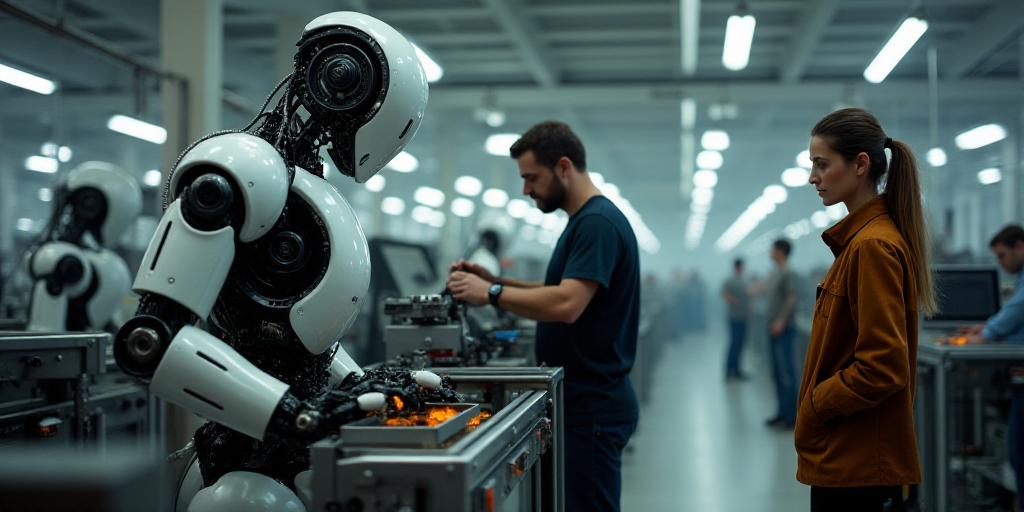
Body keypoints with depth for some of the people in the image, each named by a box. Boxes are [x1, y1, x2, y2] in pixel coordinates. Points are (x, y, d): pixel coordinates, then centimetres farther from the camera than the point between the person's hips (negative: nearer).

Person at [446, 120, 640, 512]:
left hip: (592, 406, -10)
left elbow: (566, 304, -28)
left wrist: (492, 293, -19)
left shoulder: (597, 223, -18)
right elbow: (560, 292, 23)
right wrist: (496, 281, 10)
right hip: (582, 401, 10)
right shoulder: (585, 220, 15)